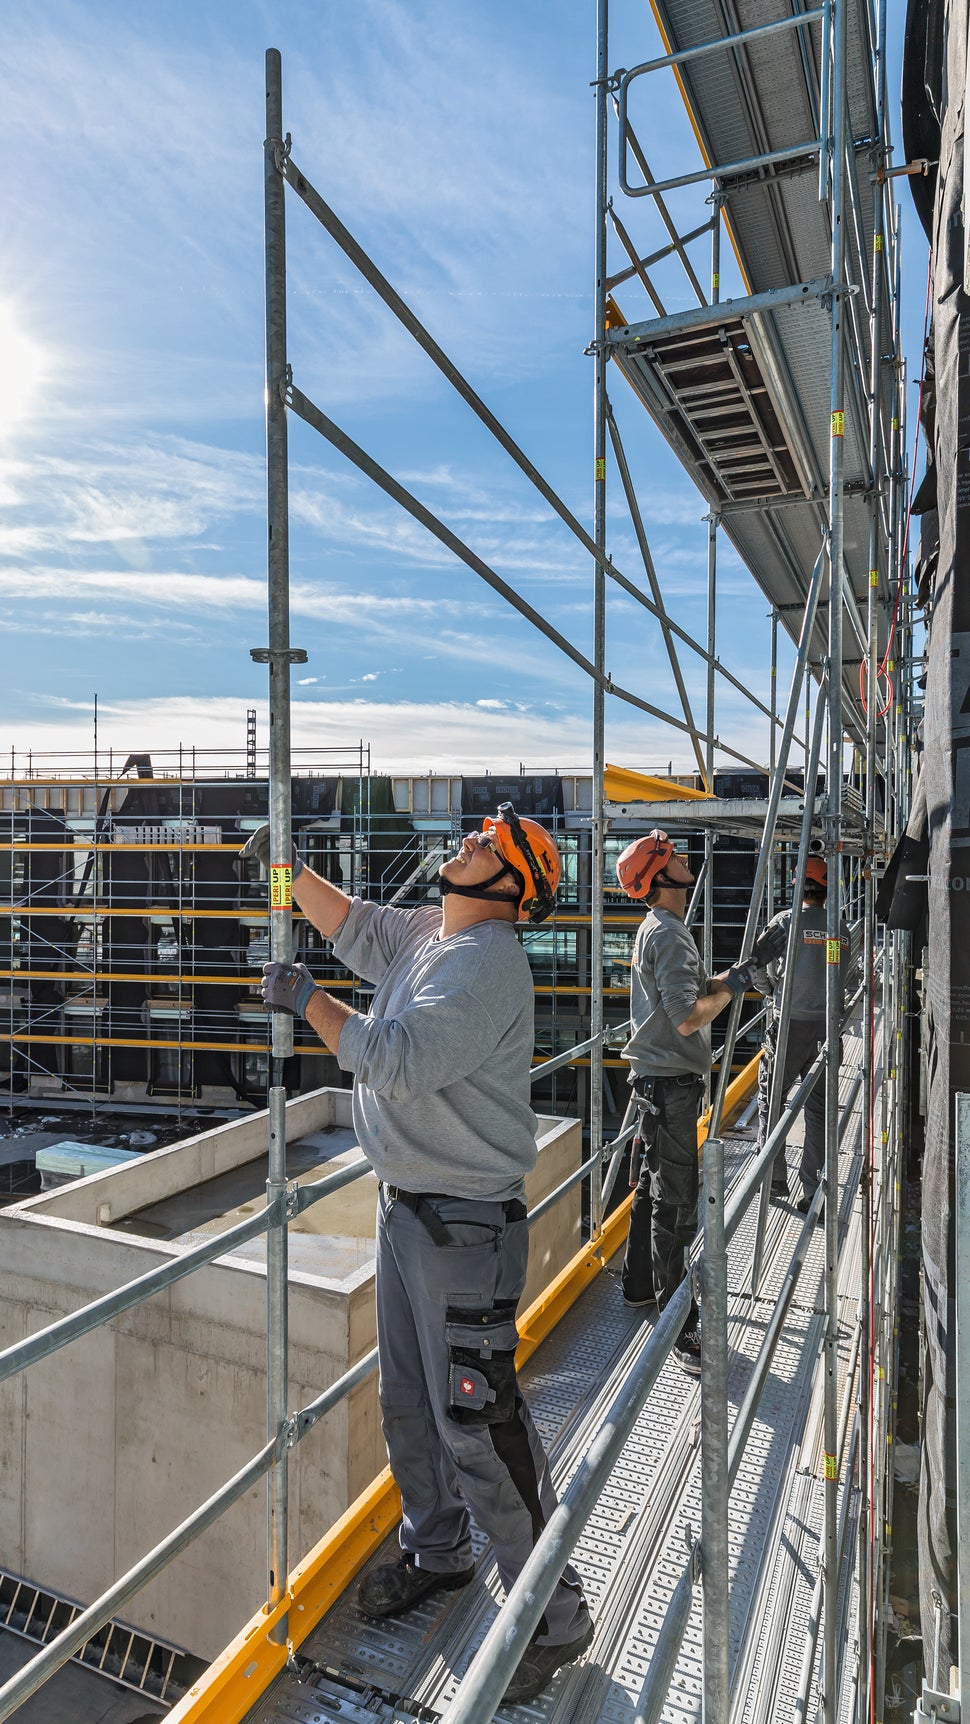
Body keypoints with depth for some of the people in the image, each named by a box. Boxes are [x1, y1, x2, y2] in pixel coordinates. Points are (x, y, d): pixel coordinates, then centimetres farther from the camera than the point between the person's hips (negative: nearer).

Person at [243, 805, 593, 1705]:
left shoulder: (488, 963, -24)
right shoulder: (424, 933, 5)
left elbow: (397, 1058, -30)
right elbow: (355, 929, 20)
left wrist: (306, 998, -19)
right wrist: (290, 867, 12)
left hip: (464, 1225, -9)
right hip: (405, 1203, 9)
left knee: (475, 1425, 1)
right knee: (408, 1398, 24)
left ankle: (553, 1616, 22)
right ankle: (436, 1553, 47)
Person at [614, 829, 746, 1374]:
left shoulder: (660, 928, 15)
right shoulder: (669, 933, -19)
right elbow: (688, 1018, -26)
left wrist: (729, 976, 6)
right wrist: (731, 989, -12)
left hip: (660, 1077, 11)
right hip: (671, 1079, -11)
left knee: (655, 1184, 21)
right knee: (677, 1203, -5)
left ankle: (639, 1283, 37)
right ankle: (680, 1327, 4)